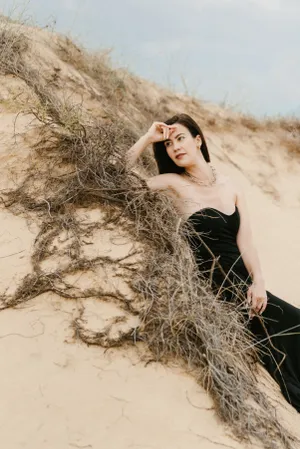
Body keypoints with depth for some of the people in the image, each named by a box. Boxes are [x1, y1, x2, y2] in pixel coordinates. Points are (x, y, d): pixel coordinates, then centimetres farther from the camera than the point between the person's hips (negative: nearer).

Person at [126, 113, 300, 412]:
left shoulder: (231, 186, 10)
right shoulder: (174, 182, 1)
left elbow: (245, 240, 2)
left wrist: (258, 282, -12)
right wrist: (148, 138, -9)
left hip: (243, 282, 4)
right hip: (214, 287, -4)